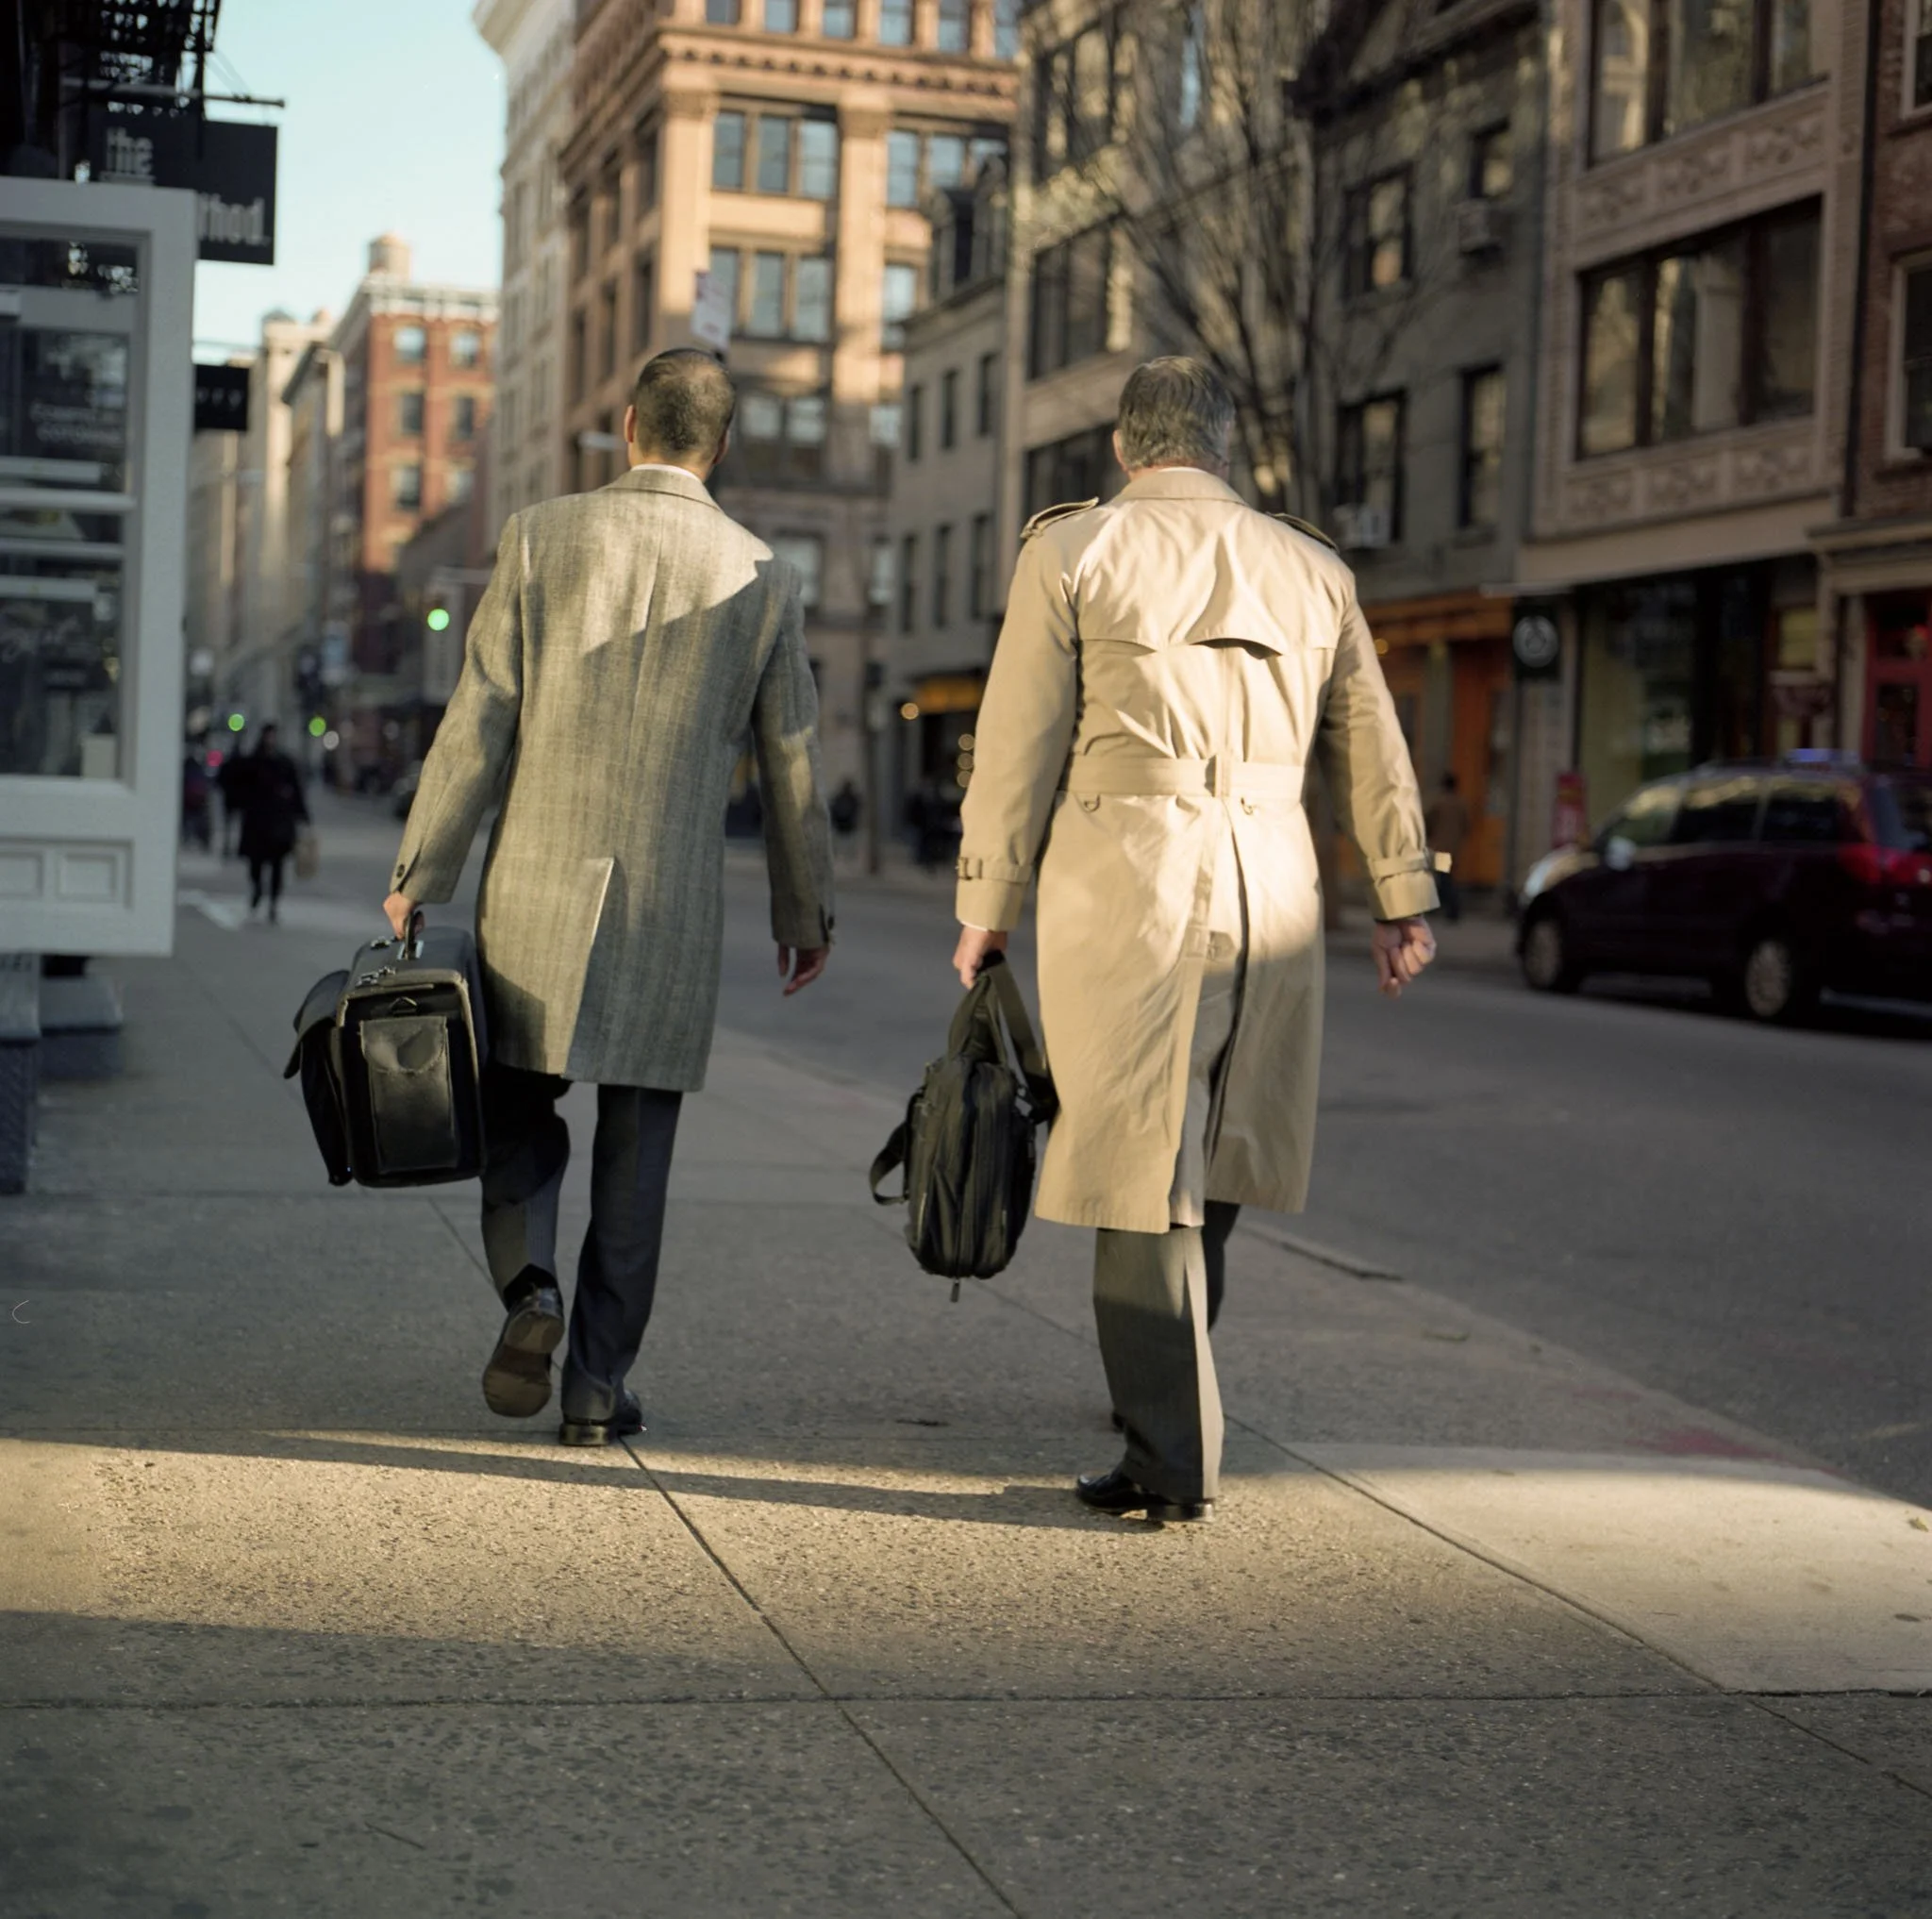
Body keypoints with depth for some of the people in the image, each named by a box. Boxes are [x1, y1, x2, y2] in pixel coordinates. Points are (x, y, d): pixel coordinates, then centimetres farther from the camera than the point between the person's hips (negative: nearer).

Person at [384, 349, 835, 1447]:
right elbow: (793, 772, 5)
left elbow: (478, 728, -4)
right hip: (675, 909, 1)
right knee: (636, 1157, 9)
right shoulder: (762, 579, 0)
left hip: (538, 892, 0)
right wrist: (807, 913, 18)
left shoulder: (541, 539, -3)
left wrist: (418, 879, 5)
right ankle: (598, 1390, 12)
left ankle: (530, 1287, -10)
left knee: (519, 1120, 15)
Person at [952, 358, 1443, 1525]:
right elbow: (1371, 749, 17)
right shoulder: (1314, 569, 13)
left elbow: (1020, 741, -2)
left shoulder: (1070, 549, 2)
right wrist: (1404, 897, 25)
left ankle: (1177, 1463, -1)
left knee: (1143, 1177, -1)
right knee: (1210, 1164, 17)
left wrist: (987, 908, 4)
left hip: (1122, 884, -4)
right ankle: (1164, 1398, 29)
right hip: (1269, 890, 4)